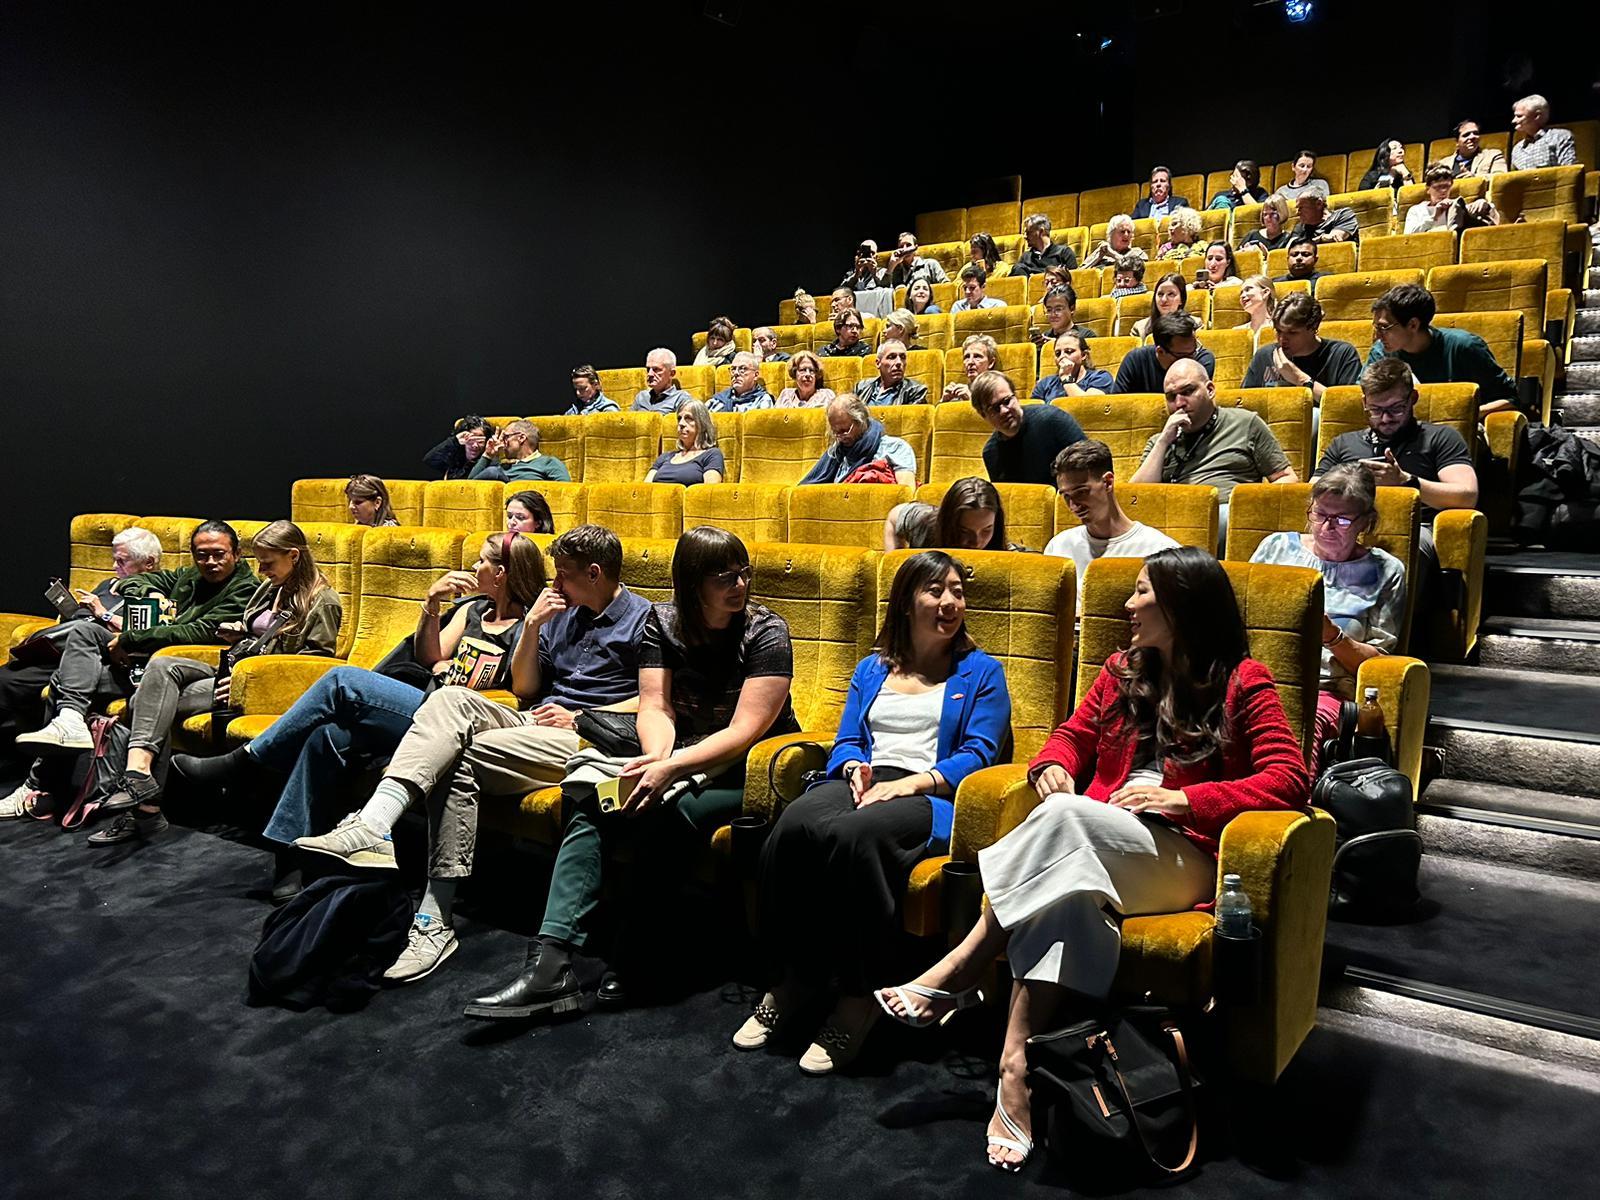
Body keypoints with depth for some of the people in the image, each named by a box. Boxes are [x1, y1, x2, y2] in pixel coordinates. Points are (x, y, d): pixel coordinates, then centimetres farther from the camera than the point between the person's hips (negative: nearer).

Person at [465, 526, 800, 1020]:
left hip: (748, 771, -4)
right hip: (679, 760, 5)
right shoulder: (662, 622, 4)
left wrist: (670, 769, -30)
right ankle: (554, 960, -26)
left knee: (658, 817, -32)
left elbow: (744, 732, -18)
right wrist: (655, 759, -25)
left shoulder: (765, 631, -11)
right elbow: (655, 707, -3)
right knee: (589, 808, -21)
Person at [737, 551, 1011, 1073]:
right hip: (863, 783, 4)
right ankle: (792, 977, -17)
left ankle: (859, 998, -24)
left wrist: (908, 783, -13)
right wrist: (855, 769, -5)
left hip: (931, 795, -3)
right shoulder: (872, 668, 25)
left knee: (853, 834, -38)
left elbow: (977, 755, 1)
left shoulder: (981, 672, 14)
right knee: (792, 825, -32)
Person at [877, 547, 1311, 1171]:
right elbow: (1073, 736, 25)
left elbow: (1289, 781, -6)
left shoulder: (1243, 684, 4)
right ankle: (1019, 1064, -38)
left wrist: (1181, 799, -15)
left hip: (1180, 858, -4)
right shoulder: (1123, 671, 20)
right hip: (1095, 846, 4)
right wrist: (1050, 766, 0)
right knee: (1067, 884, -36)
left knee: (1063, 817, -36)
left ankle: (960, 971, -30)